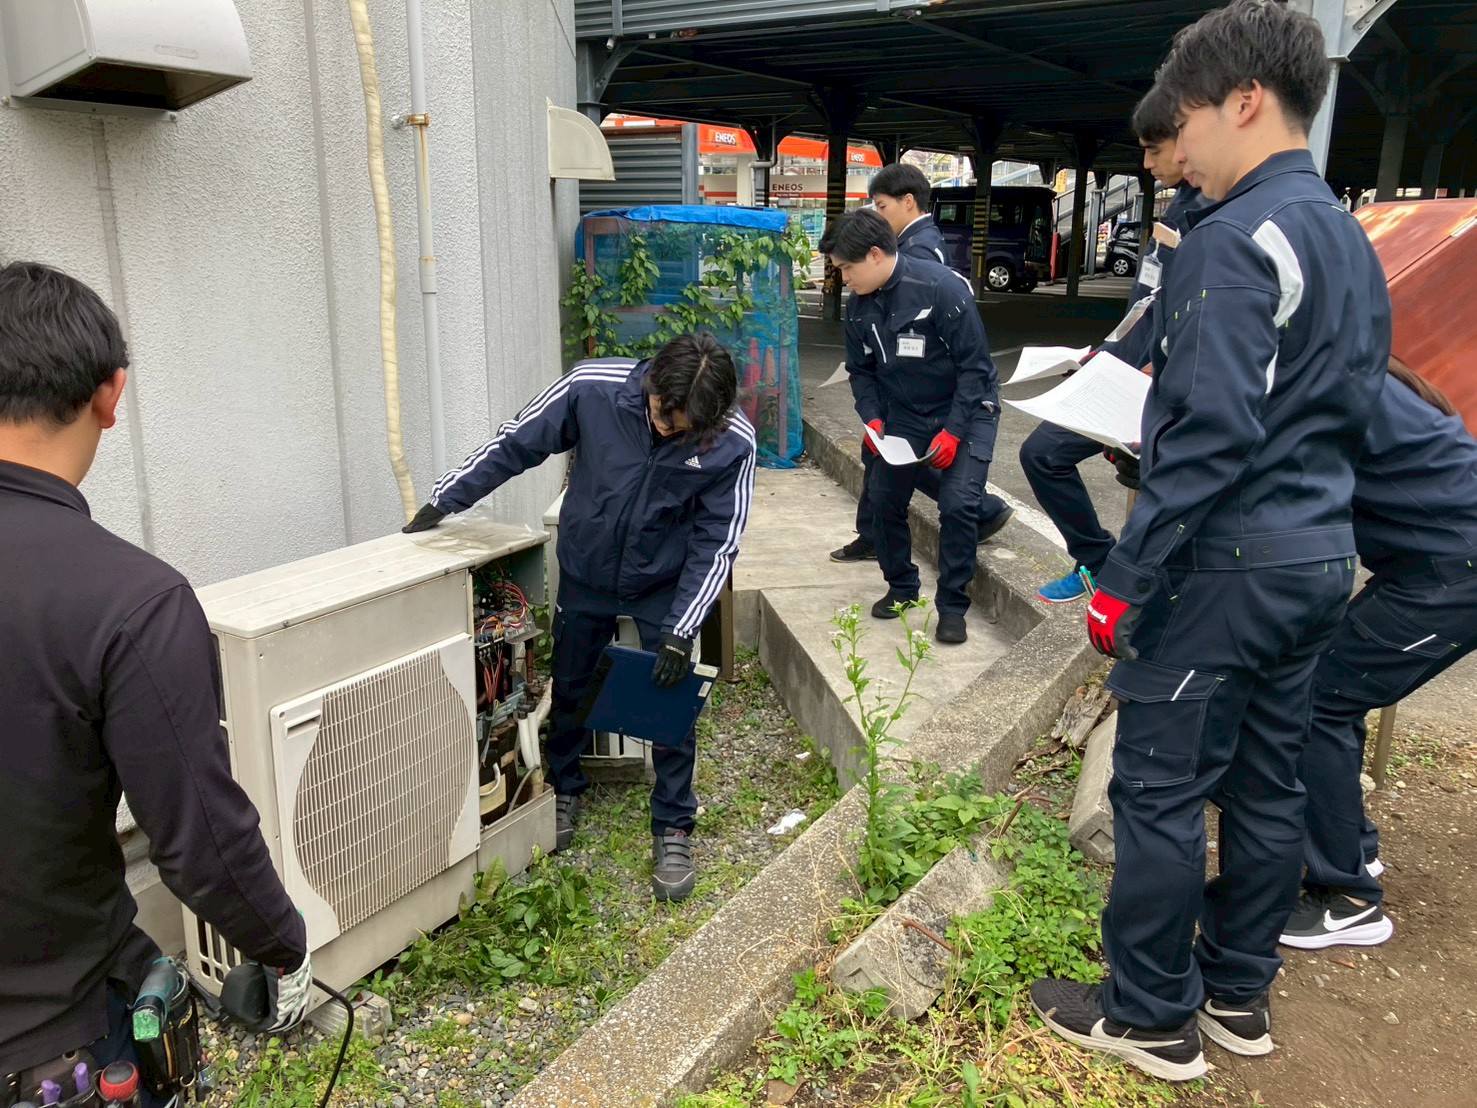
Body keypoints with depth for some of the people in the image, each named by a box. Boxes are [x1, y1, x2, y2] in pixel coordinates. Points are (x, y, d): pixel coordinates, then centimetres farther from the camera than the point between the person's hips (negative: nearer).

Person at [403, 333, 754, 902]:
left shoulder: (732, 443, -27)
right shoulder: (593, 387, -28)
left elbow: (716, 543, -17)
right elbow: (515, 444, -12)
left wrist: (683, 629, -21)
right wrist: (444, 501, -7)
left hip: (665, 582, -1)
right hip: (585, 571, 2)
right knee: (570, 689, 16)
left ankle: (673, 830, 21)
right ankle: (564, 792, 42)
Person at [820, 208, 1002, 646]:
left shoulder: (941, 288, -24)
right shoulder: (858, 306, -5)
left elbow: (974, 364, -20)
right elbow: (861, 370, 7)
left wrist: (953, 432, -22)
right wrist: (873, 419, -10)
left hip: (966, 410, -6)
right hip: (905, 413, 6)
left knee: (958, 504, -16)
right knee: (884, 496, 3)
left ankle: (952, 606, -1)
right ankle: (901, 587, 24)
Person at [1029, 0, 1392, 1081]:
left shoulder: (1237, 239, -16)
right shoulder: (1351, 241, 15)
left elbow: (1211, 431, -23)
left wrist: (1125, 578, -19)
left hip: (1226, 565, -9)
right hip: (1319, 560, 9)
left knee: (1160, 789, 2)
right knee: (1265, 784, 16)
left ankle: (1152, 1017, 16)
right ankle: (1238, 993, 30)